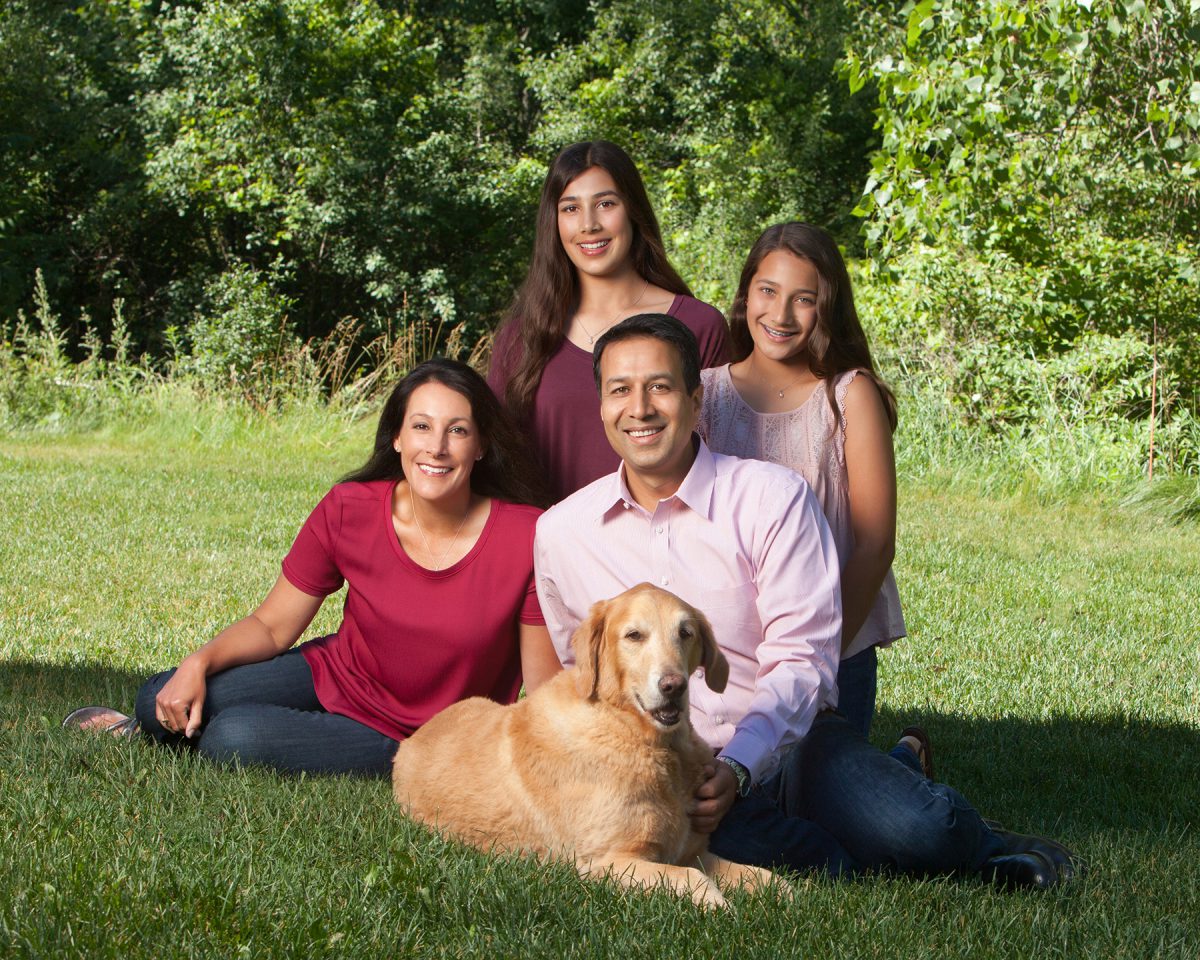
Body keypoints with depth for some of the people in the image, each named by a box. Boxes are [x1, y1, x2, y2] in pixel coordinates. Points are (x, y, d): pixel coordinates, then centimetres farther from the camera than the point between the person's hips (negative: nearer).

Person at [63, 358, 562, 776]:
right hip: (332, 676, 3)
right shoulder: (348, 511, -13)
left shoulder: (525, 538, -21)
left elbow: (546, 688, -14)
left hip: (412, 742, -3)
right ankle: (147, 725, 22)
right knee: (162, 702, -16)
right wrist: (199, 662, -21)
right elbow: (272, 625, -3)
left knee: (233, 737, -25)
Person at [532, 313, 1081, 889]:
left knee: (920, 831, -31)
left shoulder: (774, 497, -3)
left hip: (794, 741, -1)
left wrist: (737, 767, -24)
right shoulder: (559, 533, 6)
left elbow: (803, 662, -9)